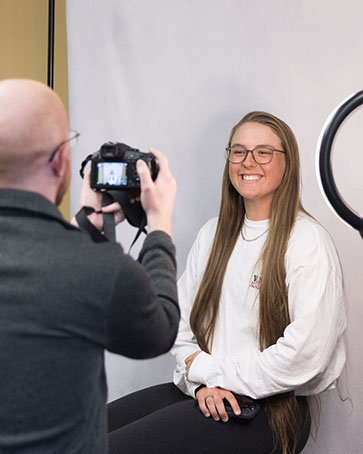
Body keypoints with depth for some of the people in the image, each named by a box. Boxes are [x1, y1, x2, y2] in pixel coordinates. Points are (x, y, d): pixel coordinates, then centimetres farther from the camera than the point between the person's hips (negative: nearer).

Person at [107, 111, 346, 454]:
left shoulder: (308, 242, -10)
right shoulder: (213, 233, 12)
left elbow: (304, 356, -18)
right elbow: (181, 322, 11)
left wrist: (206, 369, -10)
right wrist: (202, 384, -8)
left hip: (272, 408, -6)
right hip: (200, 391, 7)